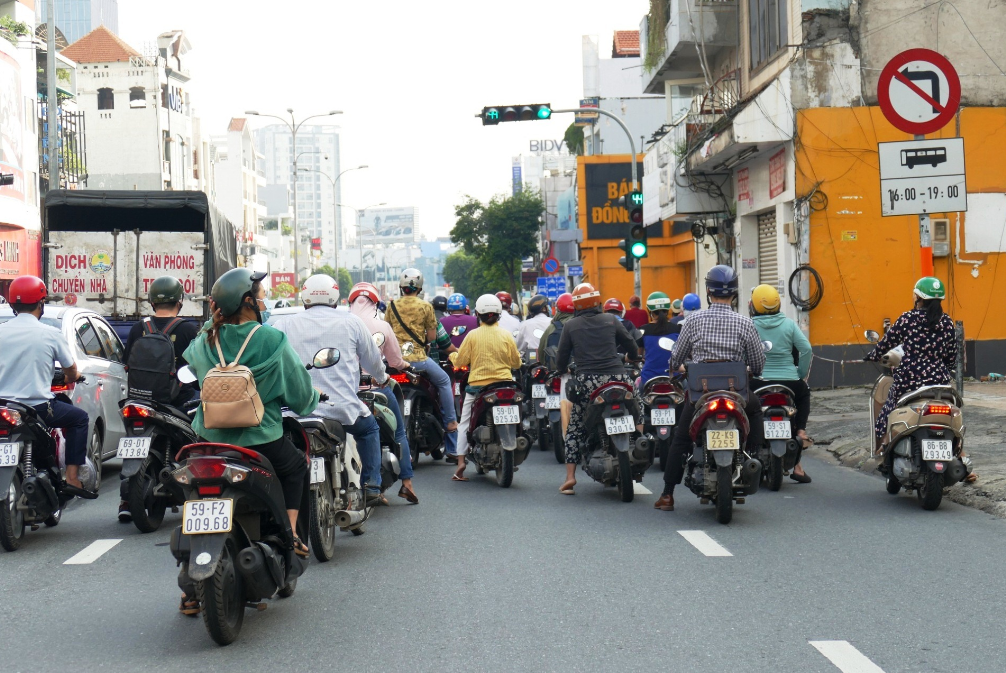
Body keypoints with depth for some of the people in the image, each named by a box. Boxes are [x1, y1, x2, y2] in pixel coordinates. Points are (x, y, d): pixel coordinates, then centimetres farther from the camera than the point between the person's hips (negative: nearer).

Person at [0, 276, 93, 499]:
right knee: (79, 418, 18)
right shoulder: (51, 334, -5)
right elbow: (71, 372, 6)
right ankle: (72, 478, 8)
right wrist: (72, 378, 30)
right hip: (38, 405, -3)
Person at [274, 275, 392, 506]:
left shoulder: (284, 324, 5)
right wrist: (382, 379, 39)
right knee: (369, 428, 28)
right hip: (343, 407, 0)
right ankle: (371, 489, 22)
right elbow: (372, 360, 17)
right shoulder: (351, 322, 5)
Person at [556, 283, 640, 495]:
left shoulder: (571, 326, 6)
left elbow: (562, 356, 9)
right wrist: (632, 359, 34)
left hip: (587, 381, 0)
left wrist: (563, 370, 30)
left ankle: (570, 476, -2)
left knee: (575, 429, 7)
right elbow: (631, 346, 13)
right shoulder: (611, 320, 9)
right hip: (617, 378, 1)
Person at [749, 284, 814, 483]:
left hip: (759, 383, -2)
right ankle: (800, 431, 13)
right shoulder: (789, 324, 1)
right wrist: (801, 375, 6)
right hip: (789, 383, 2)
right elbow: (807, 350, -5)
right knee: (804, 393, 33)